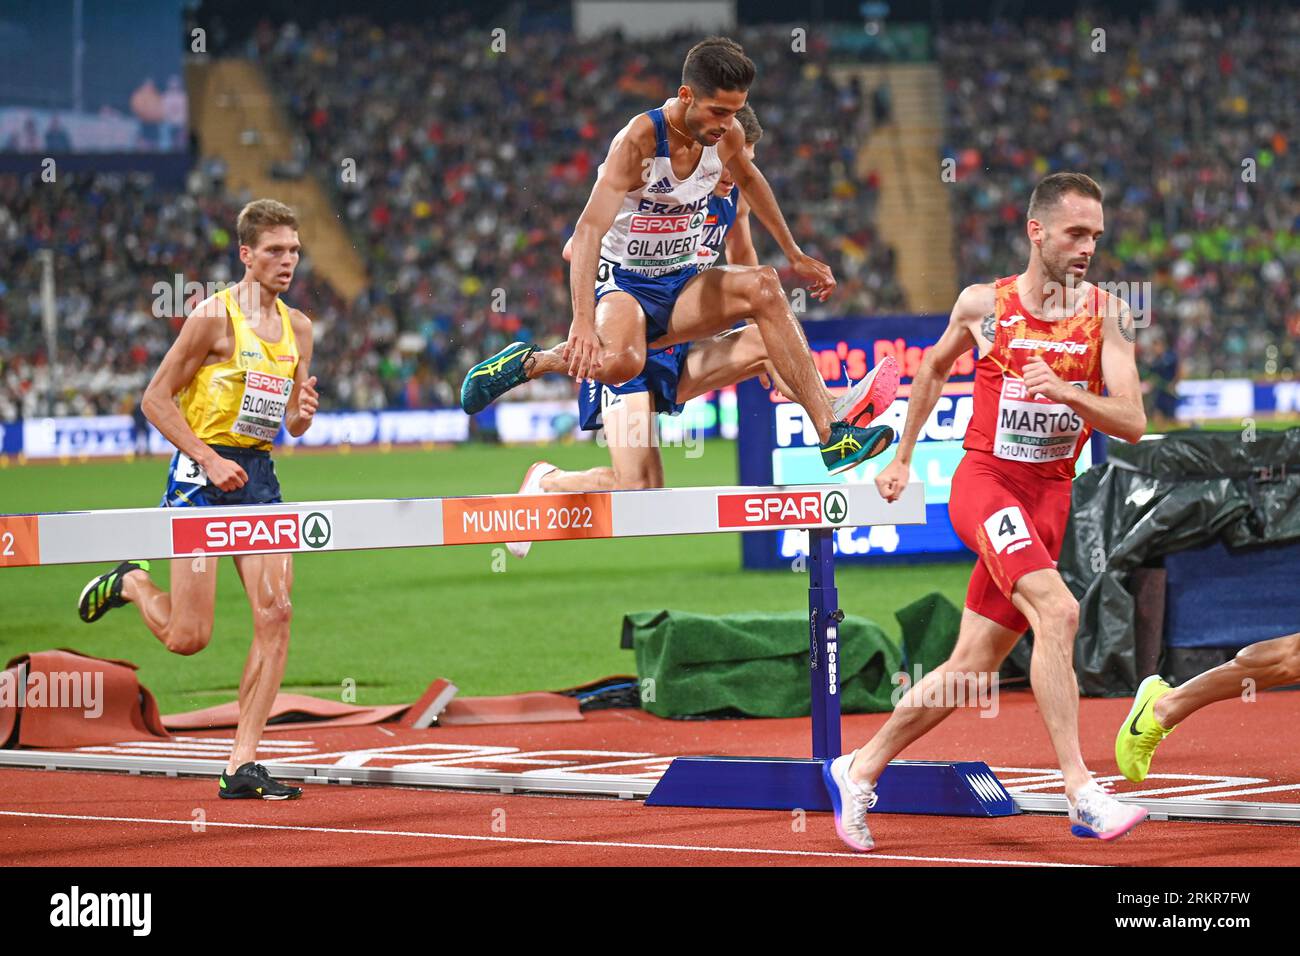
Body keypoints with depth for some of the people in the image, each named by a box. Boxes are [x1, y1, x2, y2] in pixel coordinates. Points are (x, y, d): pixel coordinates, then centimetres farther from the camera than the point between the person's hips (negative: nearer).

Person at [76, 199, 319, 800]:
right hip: (203, 471, -6)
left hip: (259, 476, 6)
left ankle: (242, 766, -7)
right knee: (188, 637, -7)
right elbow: (156, 398, -8)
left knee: (275, 613, -10)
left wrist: (303, 411, -5)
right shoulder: (215, 316, -9)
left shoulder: (297, 328, 11)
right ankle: (131, 583, 28)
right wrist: (210, 459, -16)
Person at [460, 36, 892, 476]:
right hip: (623, 286, -6)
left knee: (762, 286, -23)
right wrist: (584, 323, -45)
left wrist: (795, 256, 26)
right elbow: (589, 230, -33)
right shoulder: (639, 139, -23)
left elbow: (749, 179, 23)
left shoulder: (726, 136, -3)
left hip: (681, 286, 6)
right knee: (621, 362, -39)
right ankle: (529, 361, -7)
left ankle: (831, 436, -27)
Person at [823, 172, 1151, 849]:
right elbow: (934, 369, 20)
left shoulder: (1108, 316, 0)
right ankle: (1080, 793, -31)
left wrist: (1067, 392, -25)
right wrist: (902, 457, 24)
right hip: (984, 482, -3)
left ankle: (858, 771, 24)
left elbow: (1132, 423, -8)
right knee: (1057, 609, -28)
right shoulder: (982, 304, 0)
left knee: (972, 667, 6)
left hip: (1049, 499, 3)